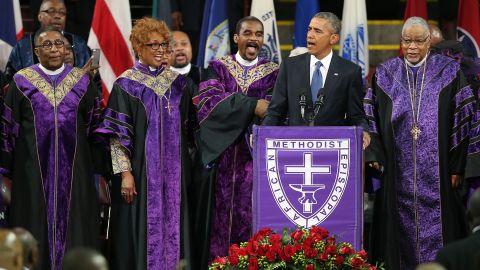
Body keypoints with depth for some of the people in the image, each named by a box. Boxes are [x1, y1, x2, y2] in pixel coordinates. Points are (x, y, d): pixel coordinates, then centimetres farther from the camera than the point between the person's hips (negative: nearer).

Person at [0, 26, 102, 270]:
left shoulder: (82, 82, 5)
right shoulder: (22, 83, 1)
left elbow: (95, 127, 8)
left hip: (74, 171, 1)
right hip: (34, 172, -1)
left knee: (73, 232, 3)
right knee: (38, 232, 2)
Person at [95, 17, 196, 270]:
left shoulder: (178, 83, 9)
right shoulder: (126, 85, -4)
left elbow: (189, 128, 15)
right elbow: (117, 134, -7)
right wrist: (125, 173, -14)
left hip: (174, 171, 4)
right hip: (141, 170, -4)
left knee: (171, 224, 4)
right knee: (143, 227, -3)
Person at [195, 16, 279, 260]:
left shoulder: (273, 73, 9)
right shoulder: (218, 68, 9)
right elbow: (209, 102, -8)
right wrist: (252, 106, -16)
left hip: (255, 154, 0)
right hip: (223, 153, 0)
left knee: (251, 213, -6)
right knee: (222, 212, -1)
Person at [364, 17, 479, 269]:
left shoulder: (449, 72, 2)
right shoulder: (385, 74, 8)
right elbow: (371, 116, 9)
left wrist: (456, 166, -5)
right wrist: (374, 153, -3)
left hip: (436, 171, -2)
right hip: (398, 172, 2)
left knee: (435, 226, -1)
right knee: (403, 229, 4)